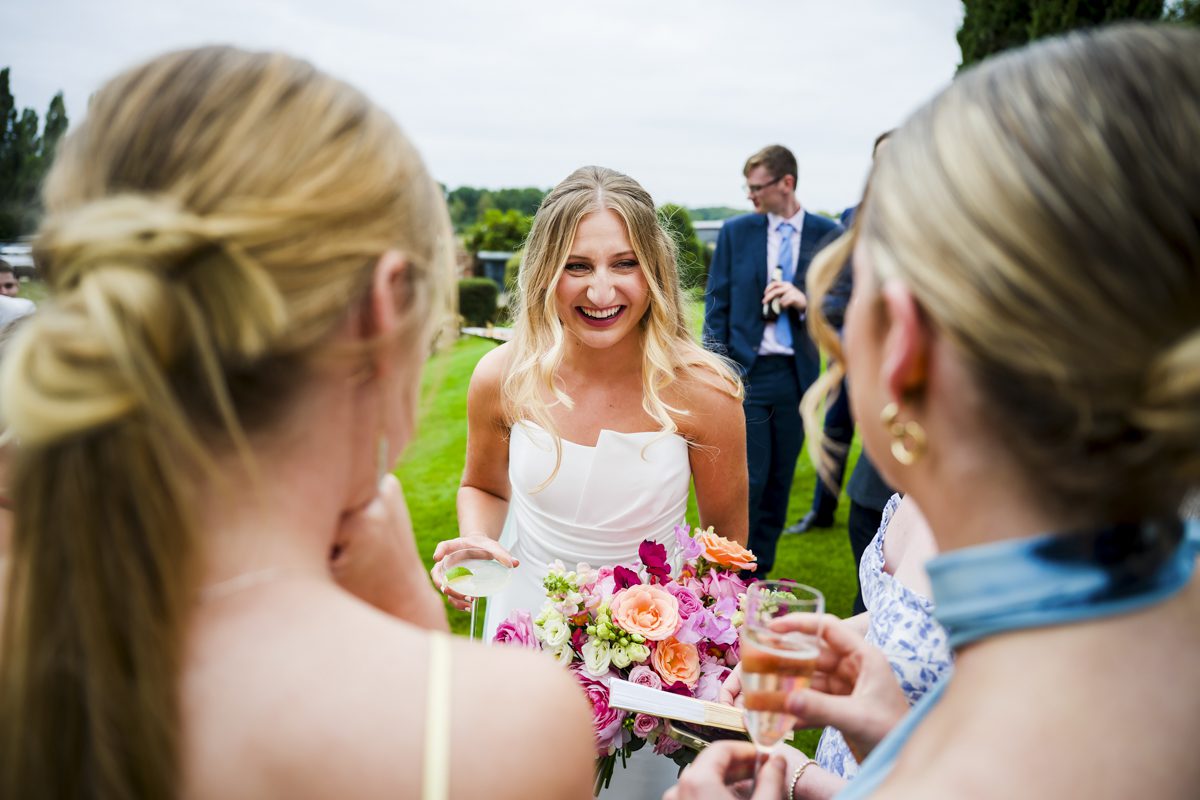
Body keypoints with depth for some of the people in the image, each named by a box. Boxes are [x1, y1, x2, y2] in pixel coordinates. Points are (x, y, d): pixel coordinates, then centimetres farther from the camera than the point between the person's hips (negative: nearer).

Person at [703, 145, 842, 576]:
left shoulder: (827, 235, 3)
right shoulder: (736, 231, 3)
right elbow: (717, 306, 3)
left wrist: (806, 301, -15)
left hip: (797, 374, 2)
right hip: (746, 371, -1)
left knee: (779, 481, 10)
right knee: (748, 479, -5)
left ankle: (759, 577, 24)